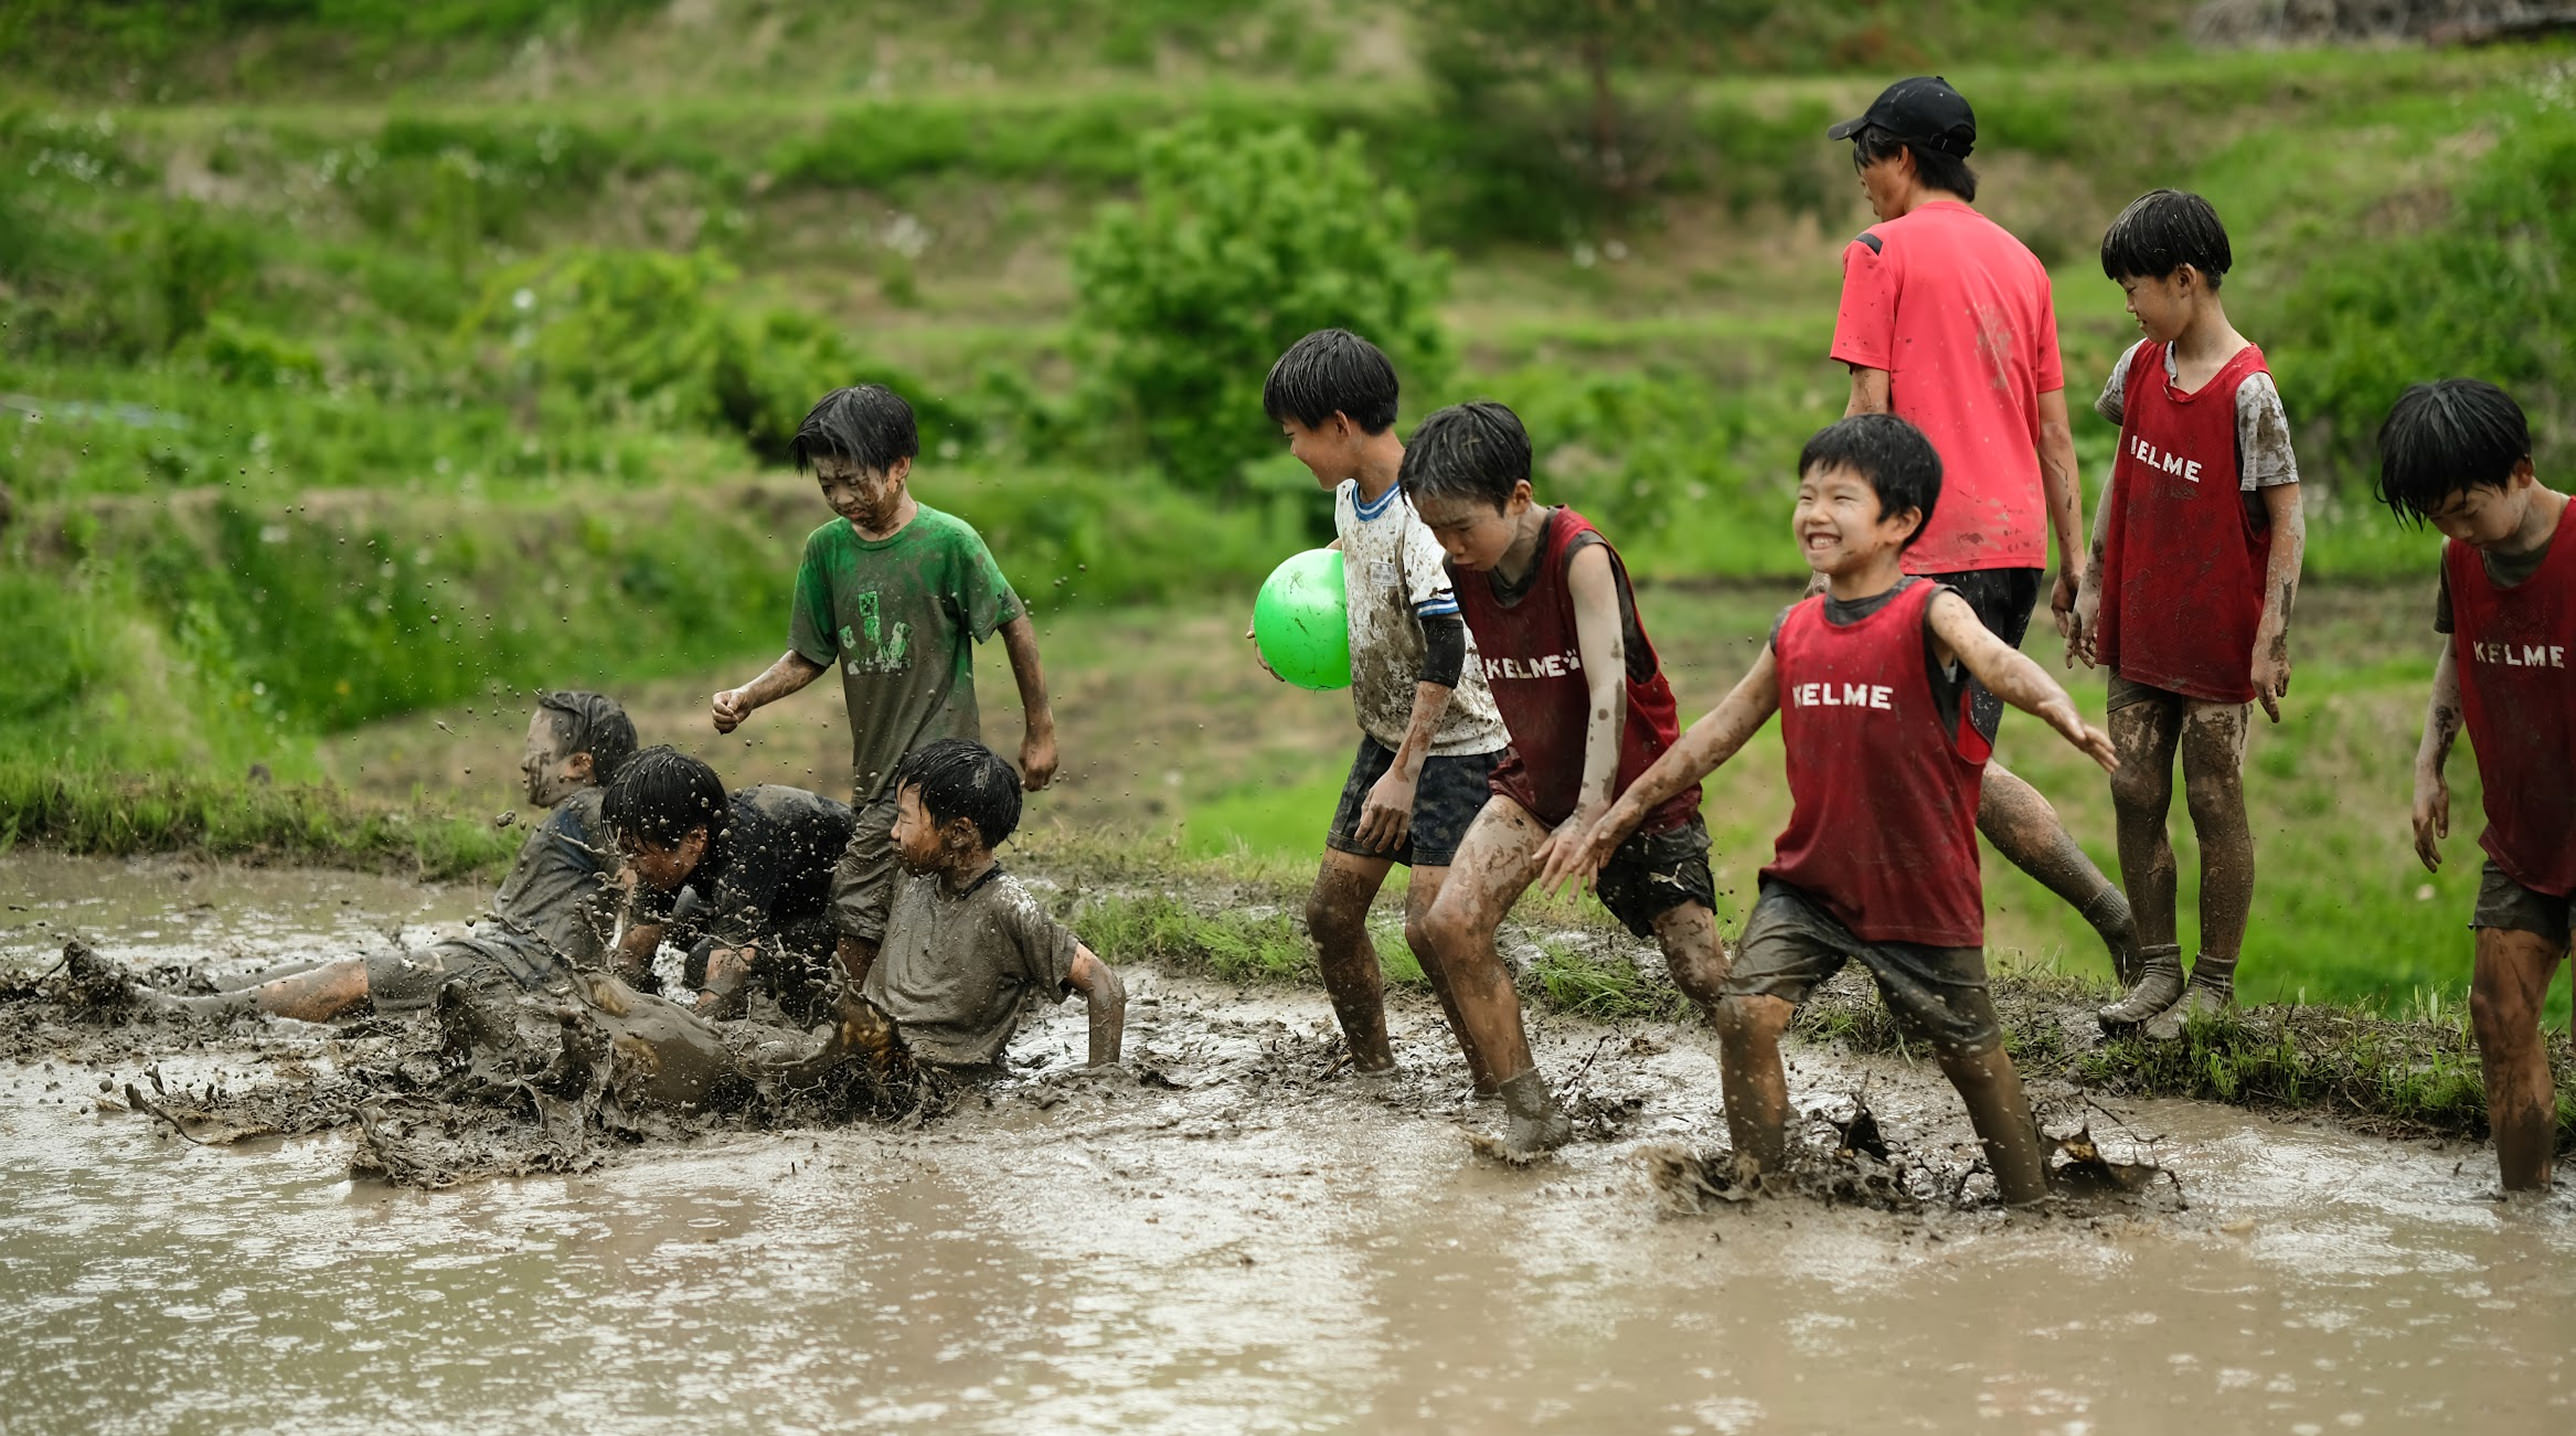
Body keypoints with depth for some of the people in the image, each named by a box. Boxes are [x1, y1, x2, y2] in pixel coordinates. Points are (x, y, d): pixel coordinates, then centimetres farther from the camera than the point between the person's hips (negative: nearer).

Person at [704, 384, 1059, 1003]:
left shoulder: (949, 542, -11)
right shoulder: (826, 548, 4)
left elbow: (1014, 623, -1)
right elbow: (810, 656, 11)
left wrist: (1039, 729, 3)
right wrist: (747, 697, -6)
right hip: (874, 765, 6)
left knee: (858, 917, -13)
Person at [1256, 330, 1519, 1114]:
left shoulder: (1425, 513, -24)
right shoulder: (1349, 496, 4)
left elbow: (1446, 655, -26)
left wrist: (1405, 774, -26)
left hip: (1457, 740, -9)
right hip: (1387, 729, 9)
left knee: (1431, 921, -17)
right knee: (1330, 909, 8)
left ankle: (1506, 1085, -5)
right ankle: (1371, 1070, 23)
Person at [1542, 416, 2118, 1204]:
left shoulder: (1928, 613, -13)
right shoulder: (1795, 632, 2)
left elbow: (1994, 660, -35)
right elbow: (1719, 731, 13)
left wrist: (2061, 712, -56)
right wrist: (1621, 814, 16)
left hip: (1923, 894, -4)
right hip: (1809, 881, 4)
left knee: (1970, 1053, 8)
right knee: (1745, 1013, -14)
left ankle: (2032, 1204, 28)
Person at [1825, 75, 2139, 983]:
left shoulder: (1882, 251, -4)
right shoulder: (2019, 260, 17)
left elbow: (1868, 414, -9)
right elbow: (2055, 432, 15)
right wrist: (2074, 562, 16)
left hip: (1939, 545, -8)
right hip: (2016, 538, 8)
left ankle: (2115, 914, -17)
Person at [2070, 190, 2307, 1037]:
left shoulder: (2247, 391, -16)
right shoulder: (2141, 366, 4)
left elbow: (2287, 520, -15)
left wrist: (2271, 642, -17)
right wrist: (2093, 584, 16)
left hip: (2218, 638, -6)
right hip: (2140, 630, 6)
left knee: (2215, 803, 3)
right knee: (2135, 794, 7)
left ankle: (2215, 983, 14)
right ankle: (2157, 970, 18)